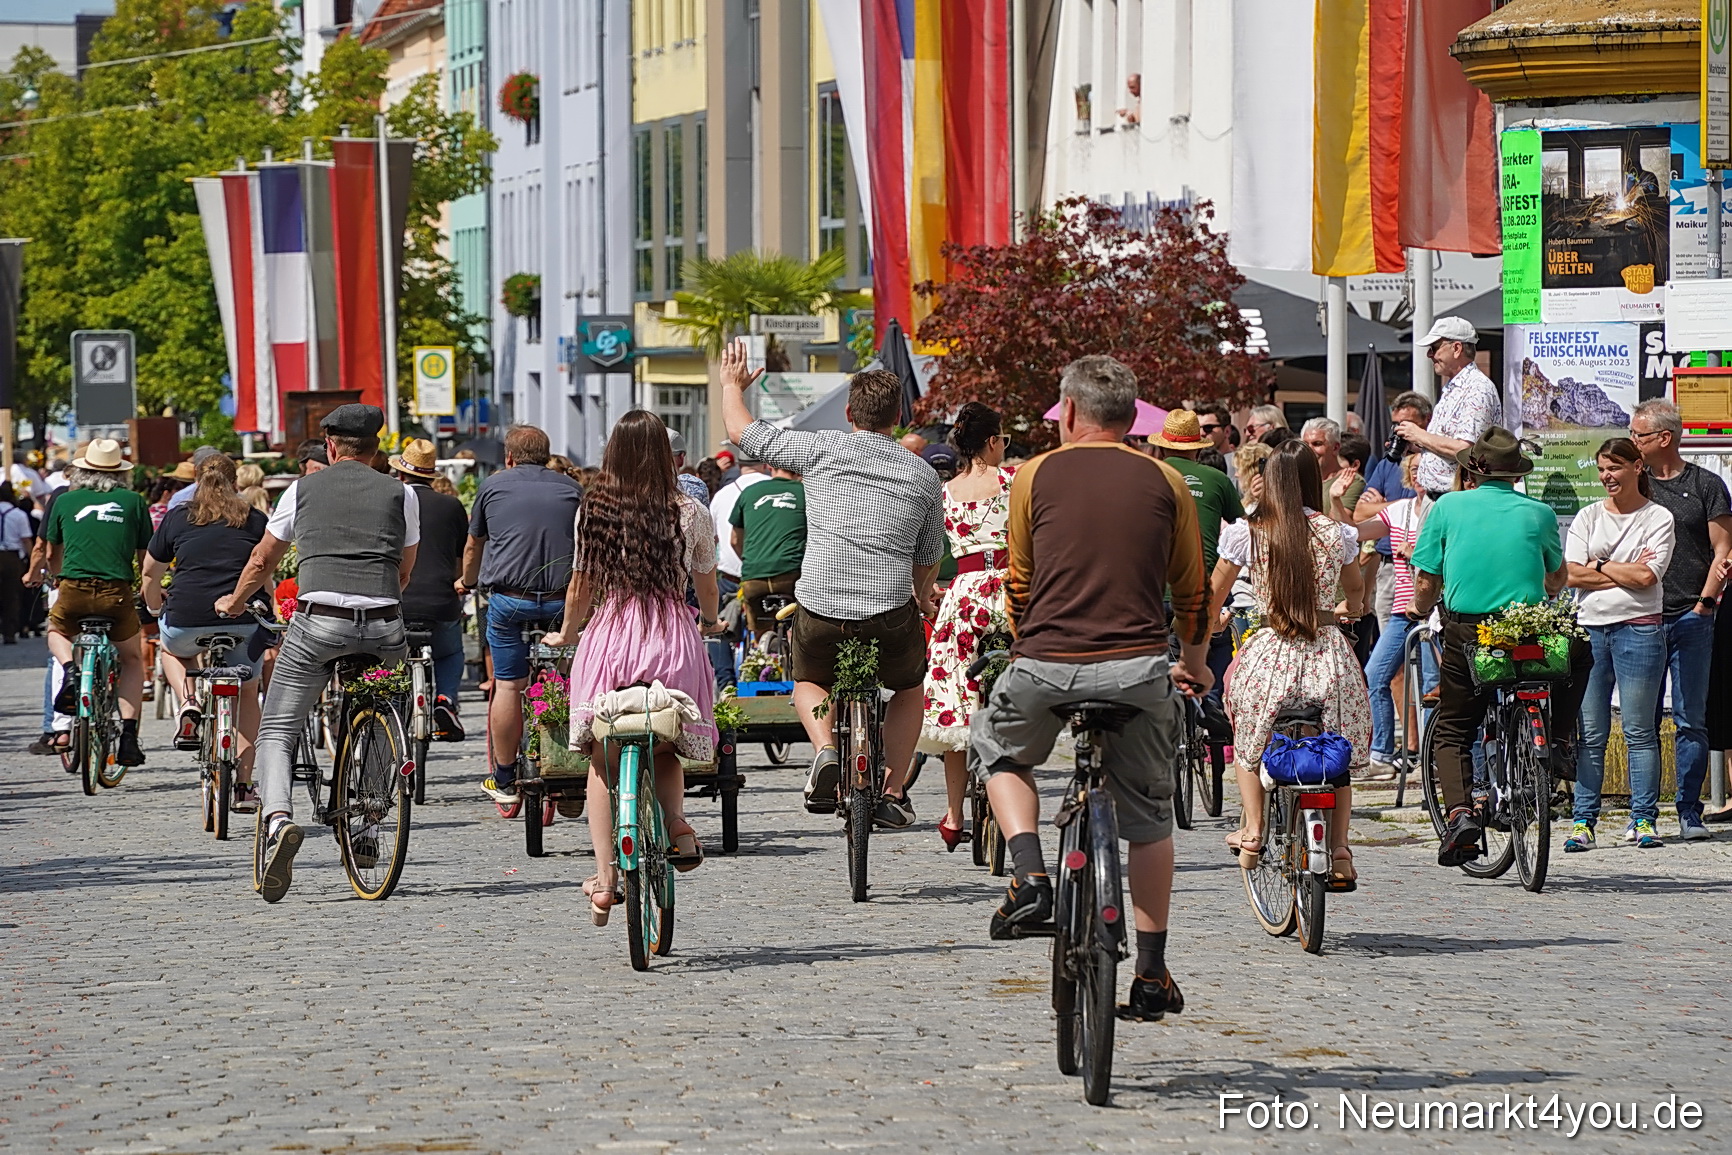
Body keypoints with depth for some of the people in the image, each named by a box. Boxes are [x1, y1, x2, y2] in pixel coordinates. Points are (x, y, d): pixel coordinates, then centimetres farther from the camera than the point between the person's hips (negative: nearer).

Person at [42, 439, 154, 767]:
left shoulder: (65, 501, 11)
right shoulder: (133, 501, 8)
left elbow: (52, 555, 22)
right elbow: (145, 559, 10)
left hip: (73, 592, 0)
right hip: (117, 593, 0)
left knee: (57, 632, 33)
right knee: (132, 659, 22)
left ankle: (69, 669, 2)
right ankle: (128, 734, 8)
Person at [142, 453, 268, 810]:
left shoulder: (177, 518, 10)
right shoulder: (254, 519, 11)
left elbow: (150, 573, 17)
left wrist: (154, 606, 36)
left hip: (188, 619, -1)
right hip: (244, 621, 1)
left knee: (172, 650, 35)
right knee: (247, 693, 21)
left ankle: (188, 703, 6)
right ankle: (244, 784, 13)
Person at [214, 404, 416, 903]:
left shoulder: (304, 489, 15)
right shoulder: (400, 493, 15)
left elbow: (262, 560, 25)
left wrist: (234, 601, 43)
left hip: (318, 622, -2)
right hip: (383, 627, 2)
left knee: (276, 733, 0)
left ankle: (278, 819, -26)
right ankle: (362, 829, 20)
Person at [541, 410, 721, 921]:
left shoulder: (593, 512, 2)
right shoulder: (690, 513, 2)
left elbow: (581, 587, 8)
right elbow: (706, 585, 14)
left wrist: (565, 633, 27)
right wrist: (709, 622, 36)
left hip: (609, 637, 0)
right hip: (674, 640, 0)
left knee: (602, 761, 9)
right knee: (665, 749, 20)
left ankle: (605, 879, 1)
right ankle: (675, 823, -10)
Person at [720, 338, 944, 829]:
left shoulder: (824, 449, -1)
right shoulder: (923, 475, 6)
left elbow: (744, 432, 8)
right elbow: (929, 558, 19)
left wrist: (733, 384, 28)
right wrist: (923, 596, 41)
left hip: (820, 608, -1)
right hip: (890, 613, 1)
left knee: (808, 682, 28)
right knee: (909, 687, 29)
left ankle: (825, 748, -1)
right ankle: (893, 793, 18)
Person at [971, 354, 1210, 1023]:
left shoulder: (1035, 477, 6)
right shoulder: (1165, 483, 8)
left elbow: (1018, 586, 13)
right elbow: (1191, 589, 15)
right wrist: (1193, 664, 31)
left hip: (1045, 666, -1)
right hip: (1139, 668, 1)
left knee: (998, 749, 29)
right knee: (1149, 818, 16)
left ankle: (1029, 875, 6)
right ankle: (1151, 974, 16)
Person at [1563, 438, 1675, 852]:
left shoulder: (1658, 518, 2)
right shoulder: (1588, 517, 12)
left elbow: (1647, 576, -10)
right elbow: (1572, 574, -1)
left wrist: (1599, 565, -2)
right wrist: (1625, 572, -7)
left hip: (1639, 627, -3)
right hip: (1590, 627, 3)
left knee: (1639, 731, 0)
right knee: (1589, 733, 2)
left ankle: (1643, 819, 5)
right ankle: (1583, 820, 4)